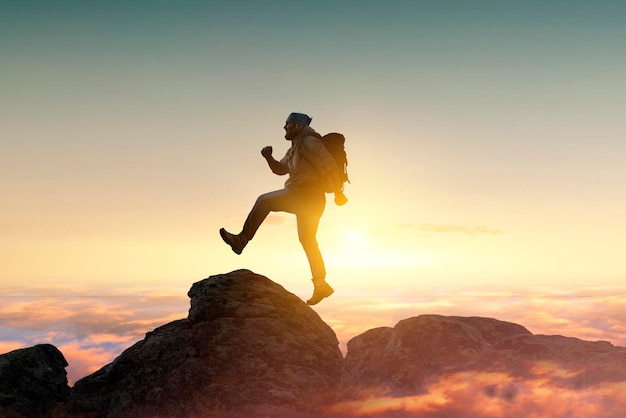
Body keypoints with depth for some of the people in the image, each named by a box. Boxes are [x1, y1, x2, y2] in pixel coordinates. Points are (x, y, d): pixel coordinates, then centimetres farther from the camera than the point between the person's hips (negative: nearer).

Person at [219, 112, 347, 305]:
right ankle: (320, 285, 11)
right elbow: (279, 169, 30)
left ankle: (241, 240, -12)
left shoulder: (308, 141, -7)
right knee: (307, 240, 11)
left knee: (263, 201, -13)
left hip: (306, 194, -11)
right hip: (309, 200, 11)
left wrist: (338, 193, -19)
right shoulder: (295, 149, 24)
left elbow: (329, 165, -16)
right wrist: (268, 157, 9)